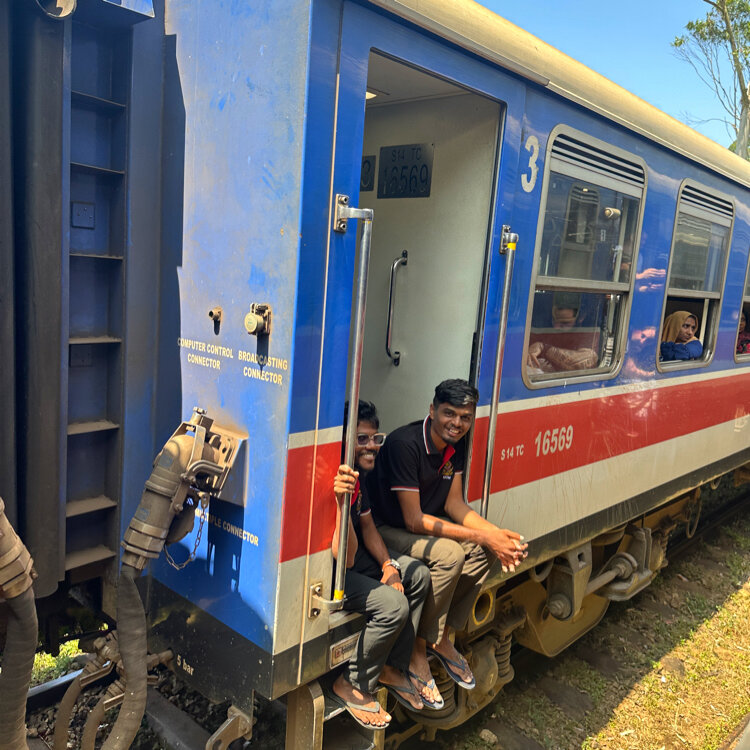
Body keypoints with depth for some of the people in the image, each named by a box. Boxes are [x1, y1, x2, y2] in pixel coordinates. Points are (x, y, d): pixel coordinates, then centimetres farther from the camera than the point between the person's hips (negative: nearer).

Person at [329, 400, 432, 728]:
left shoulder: (358, 474, -1)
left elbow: (367, 525, 13)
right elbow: (344, 558, -33)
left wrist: (388, 565, 1)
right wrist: (341, 502, -47)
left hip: (357, 557, 10)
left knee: (419, 576, 7)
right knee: (393, 605, -24)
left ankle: (392, 668, 18)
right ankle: (351, 686, 0)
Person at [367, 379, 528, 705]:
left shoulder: (456, 445, -3)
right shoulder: (405, 443, -28)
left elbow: (454, 503, 2)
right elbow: (414, 521, -27)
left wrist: (496, 532, -16)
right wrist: (482, 536, -28)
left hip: (423, 523, 8)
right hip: (387, 529, -8)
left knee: (479, 552, -12)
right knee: (448, 554, -29)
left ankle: (442, 639, 5)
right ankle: (418, 651, -12)